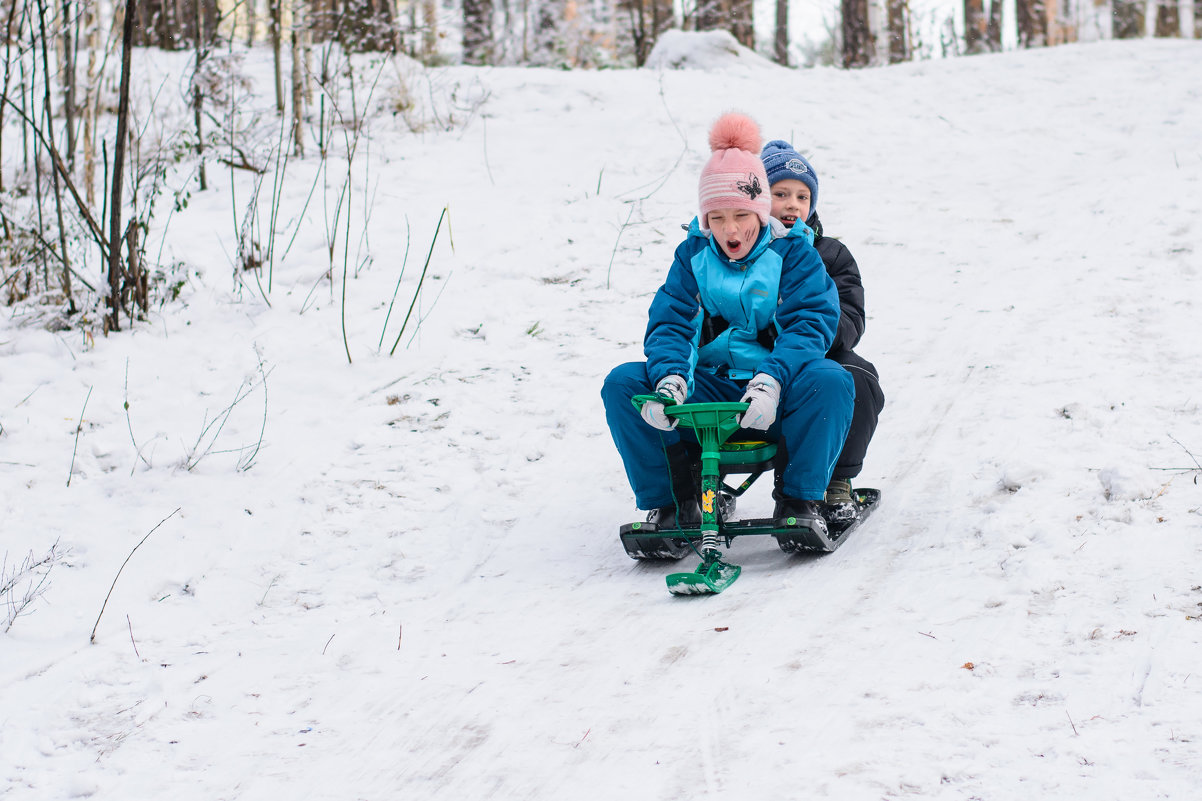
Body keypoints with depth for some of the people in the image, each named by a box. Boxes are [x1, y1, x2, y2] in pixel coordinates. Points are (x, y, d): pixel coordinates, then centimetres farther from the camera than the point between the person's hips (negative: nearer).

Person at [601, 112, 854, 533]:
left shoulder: (793, 252, 0)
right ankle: (669, 502, -13)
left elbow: (811, 322, -12)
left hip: (775, 397, -2)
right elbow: (669, 324, -2)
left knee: (830, 381, -34)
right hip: (708, 391, 2)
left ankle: (800, 501, -20)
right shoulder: (694, 255, 8)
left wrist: (770, 379, -32)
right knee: (622, 383, -19)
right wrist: (670, 378, -26)